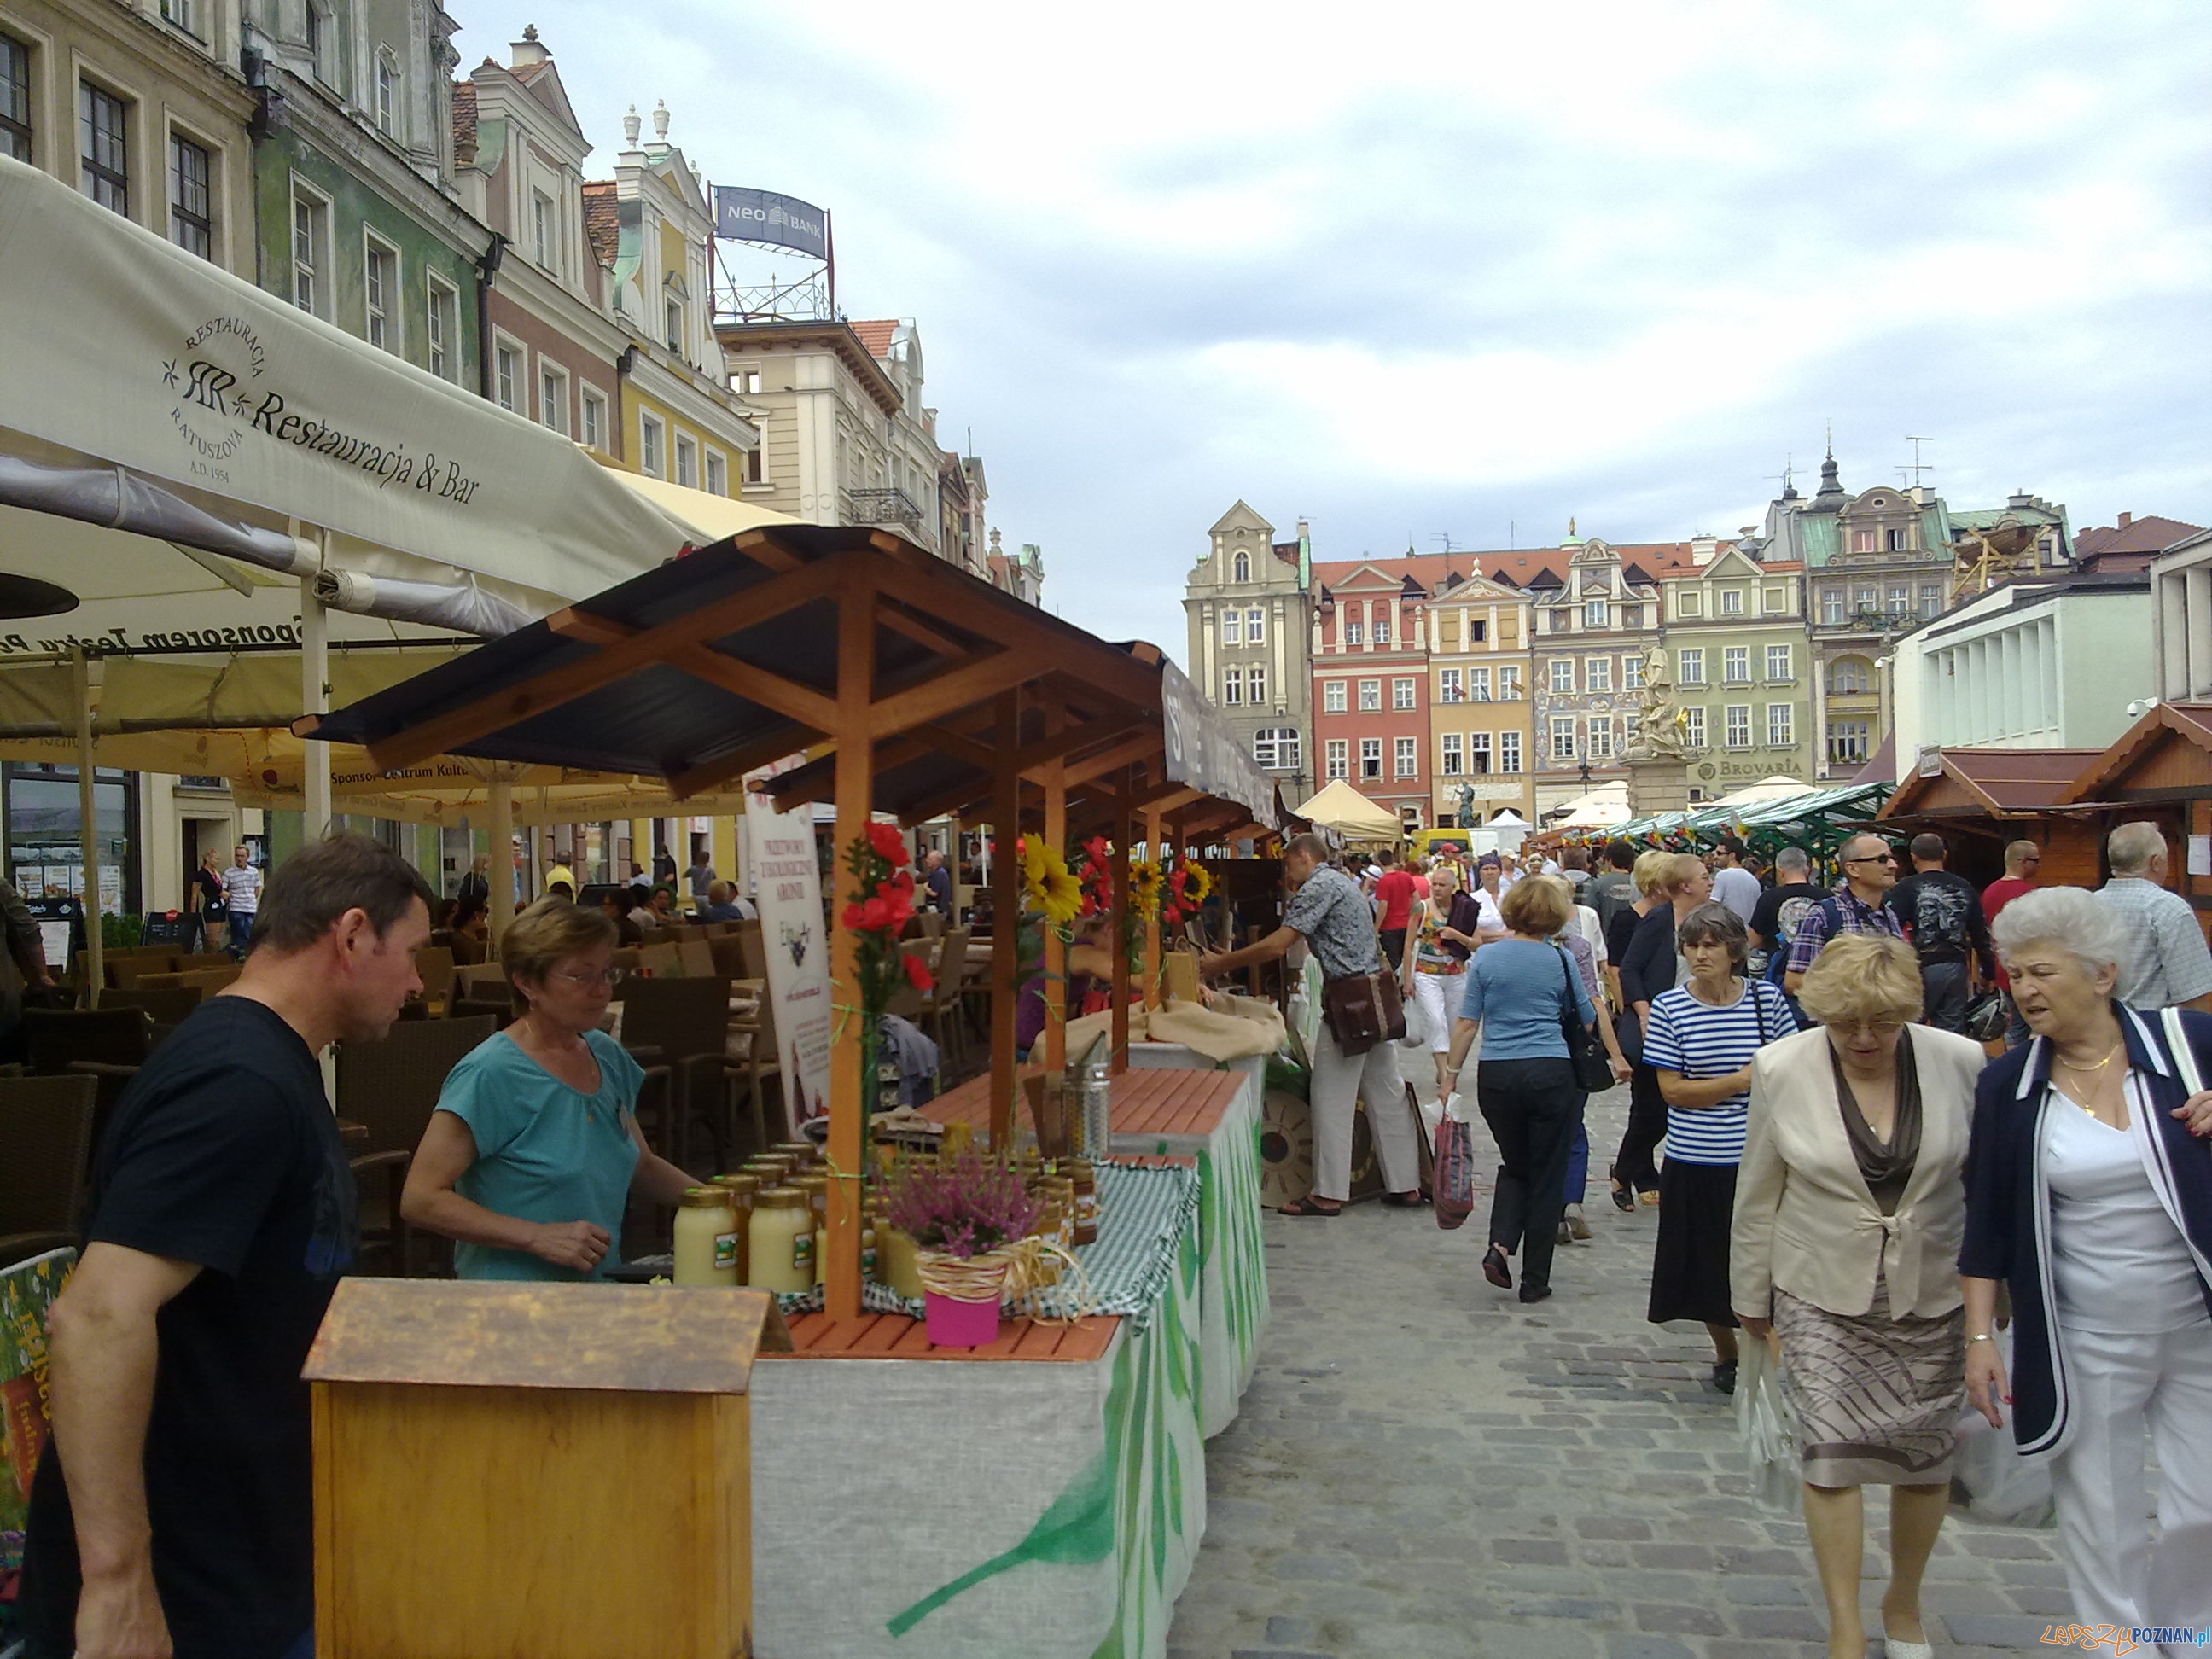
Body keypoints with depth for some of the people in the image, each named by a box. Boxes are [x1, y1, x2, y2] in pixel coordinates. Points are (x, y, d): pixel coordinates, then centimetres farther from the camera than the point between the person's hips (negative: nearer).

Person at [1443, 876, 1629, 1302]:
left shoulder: (1486, 957, 2)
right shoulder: (1561, 960, -1)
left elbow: (1467, 1024, 2)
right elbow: (1588, 1019, 11)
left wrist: (1451, 1074, 8)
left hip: (1495, 1076, 2)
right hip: (1550, 1075, -2)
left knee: (1514, 1165, 22)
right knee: (1547, 1176, 9)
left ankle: (1500, 1245, -1)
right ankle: (1535, 1282, 12)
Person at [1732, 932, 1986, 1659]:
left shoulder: (1960, 1062, -9)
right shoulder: (1782, 1070, -10)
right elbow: (1758, 1196, -1)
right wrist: (1751, 1294, 6)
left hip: (1932, 1295, 1)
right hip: (1822, 1295, -1)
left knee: (1926, 1457, 11)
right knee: (1833, 1454, -3)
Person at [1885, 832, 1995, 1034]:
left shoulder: (1906, 888, -4)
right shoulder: (1965, 888, 11)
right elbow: (1981, 935, 14)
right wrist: (1988, 972, 21)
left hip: (1924, 969, -5)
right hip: (1958, 969, 5)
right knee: (1953, 1031, 9)